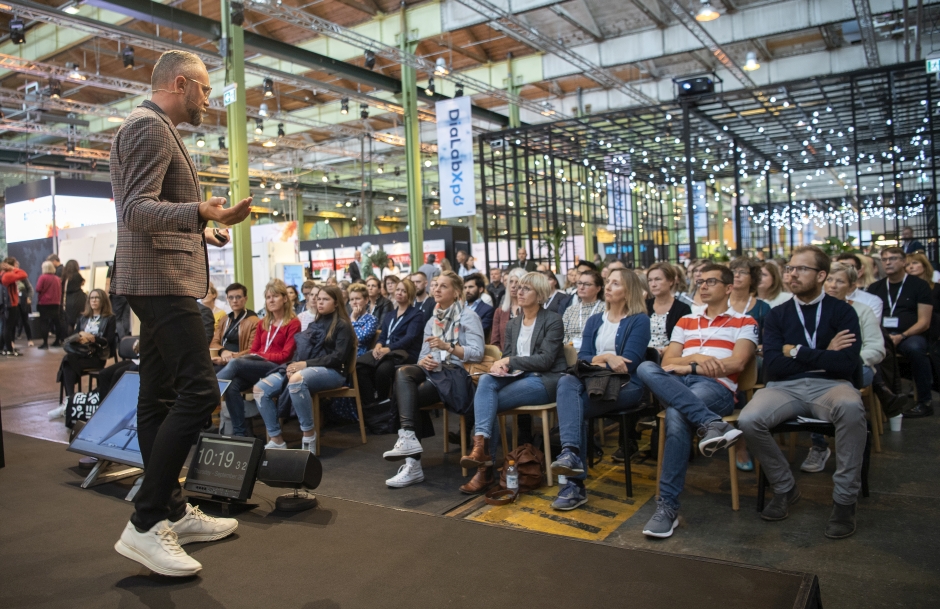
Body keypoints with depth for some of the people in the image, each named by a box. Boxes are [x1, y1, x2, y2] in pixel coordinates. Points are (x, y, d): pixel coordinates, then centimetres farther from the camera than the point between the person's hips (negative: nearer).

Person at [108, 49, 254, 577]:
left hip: (160, 281, 11)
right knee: (200, 390, -15)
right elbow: (136, 209, -22)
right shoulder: (150, 126, -10)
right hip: (162, 280, -11)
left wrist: (198, 232, 31)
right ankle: (145, 524, -11)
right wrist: (200, 213, -36)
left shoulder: (155, 129, 23)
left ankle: (173, 512, 16)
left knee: (160, 398, 9)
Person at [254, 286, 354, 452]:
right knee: (260, 388, -13)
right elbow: (301, 349, 17)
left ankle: (309, 435, -28)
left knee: (297, 380, -40)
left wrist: (307, 364, -19)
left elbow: (338, 357, -11)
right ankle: (277, 440, -9)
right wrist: (294, 364, -6)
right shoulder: (315, 324, 23)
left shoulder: (342, 325, 1)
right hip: (305, 369, 7)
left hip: (332, 371, -7)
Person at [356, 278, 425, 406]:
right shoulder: (390, 315, 25)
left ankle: (382, 401, -15)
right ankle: (370, 402, -20)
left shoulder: (417, 314, 4)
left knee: (383, 369, -39)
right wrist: (378, 345, -8)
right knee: (359, 365, -25)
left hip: (406, 353, -6)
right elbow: (383, 336, 18)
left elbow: (409, 338, -10)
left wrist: (388, 349, -23)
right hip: (386, 350, 6)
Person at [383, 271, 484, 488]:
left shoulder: (468, 317, -1)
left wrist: (447, 346, -22)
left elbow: (478, 353, -12)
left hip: (458, 375, -6)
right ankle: (408, 438, -33)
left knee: (406, 396, -26)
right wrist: (423, 360, -8)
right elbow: (423, 354, 16)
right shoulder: (433, 320, 21)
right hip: (433, 371, 6)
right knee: (403, 372, -27)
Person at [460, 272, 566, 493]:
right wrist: (499, 365, -10)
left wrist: (510, 361, -13)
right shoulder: (512, 324, 17)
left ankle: (484, 468, -26)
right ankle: (481, 445, -38)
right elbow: (507, 356, 14)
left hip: (545, 381, -6)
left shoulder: (553, 320, -3)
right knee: (486, 381, -27)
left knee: (489, 401, -26)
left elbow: (545, 360, -12)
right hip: (519, 377, 6)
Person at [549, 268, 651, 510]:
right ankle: (571, 453, -43)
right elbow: (582, 358, 10)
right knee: (567, 382, -31)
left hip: (625, 386, -4)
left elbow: (629, 363, -8)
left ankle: (575, 484, -28)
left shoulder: (639, 320, 2)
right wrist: (605, 358, -9)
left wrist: (595, 360, -6)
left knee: (572, 403, -29)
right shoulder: (594, 321, 20)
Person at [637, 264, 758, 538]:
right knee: (645, 368, -30)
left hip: (717, 387, -4)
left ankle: (668, 506, -34)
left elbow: (737, 363, -2)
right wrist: (696, 358, -7)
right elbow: (668, 362, 14)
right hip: (677, 385, 4)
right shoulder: (686, 321, 27)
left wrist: (690, 367, -9)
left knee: (677, 415, -37)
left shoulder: (744, 322, 15)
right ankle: (711, 423, -42)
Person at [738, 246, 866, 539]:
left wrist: (796, 351, -4)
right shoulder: (777, 315, 13)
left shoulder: (842, 311, 7)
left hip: (829, 385, -2)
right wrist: (823, 355, -2)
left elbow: (847, 364, -9)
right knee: (748, 420, -28)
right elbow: (773, 367, -1)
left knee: (851, 406, -37)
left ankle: (845, 498, -18)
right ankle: (784, 488, 0)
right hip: (785, 388, 2)